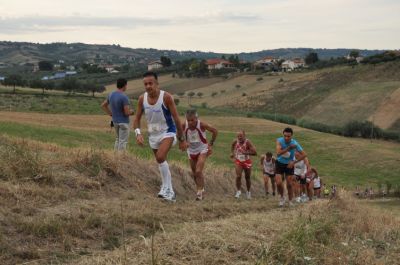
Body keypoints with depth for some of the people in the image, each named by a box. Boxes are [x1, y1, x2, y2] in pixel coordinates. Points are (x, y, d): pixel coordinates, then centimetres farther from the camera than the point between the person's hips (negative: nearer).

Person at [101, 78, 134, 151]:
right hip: (123, 122, -7)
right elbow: (127, 113, -22)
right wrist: (131, 112, -1)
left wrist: (111, 114, 13)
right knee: (123, 141, 0)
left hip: (115, 121, 8)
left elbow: (103, 105, 13)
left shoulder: (111, 95, 2)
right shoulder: (124, 97, -21)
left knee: (118, 139, 21)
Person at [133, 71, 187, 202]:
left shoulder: (166, 97, -20)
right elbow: (137, 119, 1)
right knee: (161, 162, 13)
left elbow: (176, 118, -14)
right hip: (153, 134, 6)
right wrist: (138, 133, -19)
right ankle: (169, 193, 26)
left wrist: (182, 139, -11)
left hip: (167, 132, -6)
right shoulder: (142, 99, -7)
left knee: (160, 157, -28)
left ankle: (166, 188, -18)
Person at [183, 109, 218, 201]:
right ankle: (200, 189, 34)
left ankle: (199, 192, -9)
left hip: (202, 150, -4)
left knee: (198, 171, -18)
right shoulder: (184, 125, -18)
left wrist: (211, 144, -6)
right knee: (194, 173, 12)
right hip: (191, 151, 4)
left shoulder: (202, 125, -24)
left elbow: (215, 131, -9)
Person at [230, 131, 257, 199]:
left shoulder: (247, 142, -23)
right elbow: (232, 145, 17)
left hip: (247, 162, -1)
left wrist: (246, 153, -34)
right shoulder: (235, 141, -11)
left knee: (247, 178, 13)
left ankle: (248, 192, 33)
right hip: (238, 161, 1)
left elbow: (255, 153, -27)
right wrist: (232, 153, 8)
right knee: (238, 176, -17)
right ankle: (238, 191, -1)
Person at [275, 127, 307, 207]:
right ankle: (282, 197, 15)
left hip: (289, 165, 0)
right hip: (280, 164, 0)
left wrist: (294, 162, -19)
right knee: (279, 183, -11)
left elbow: (304, 155, -15)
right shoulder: (279, 141, -20)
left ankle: (290, 201, 16)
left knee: (289, 184, 0)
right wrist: (288, 148, -40)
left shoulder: (294, 143, -19)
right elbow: (278, 153, -34)